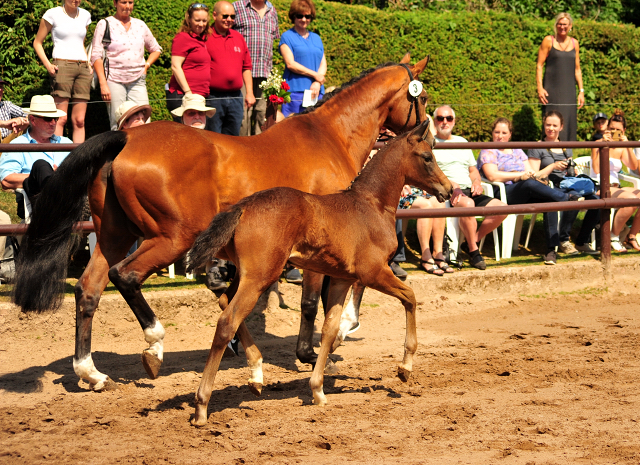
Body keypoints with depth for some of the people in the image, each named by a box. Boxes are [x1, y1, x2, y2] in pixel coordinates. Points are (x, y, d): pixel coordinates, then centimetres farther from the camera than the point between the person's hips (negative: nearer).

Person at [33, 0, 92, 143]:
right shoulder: (53, 14, 2)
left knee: (79, 121, 1)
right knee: (61, 119, -12)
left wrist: (89, 65, 13)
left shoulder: (85, 15, 16)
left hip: (83, 68, 5)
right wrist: (47, 64, -8)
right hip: (62, 66, -5)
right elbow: (37, 42, 5)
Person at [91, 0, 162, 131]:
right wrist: (103, 84, -11)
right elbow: (96, 56, -2)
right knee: (117, 125, -7)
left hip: (138, 81, 3)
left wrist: (146, 66, 9)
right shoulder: (105, 24, 4)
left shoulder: (140, 25, 15)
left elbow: (156, 49, 28)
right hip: (114, 80, -3)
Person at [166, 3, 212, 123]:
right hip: (182, 96, -8)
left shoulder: (204, 39, 18)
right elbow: (175, 67, -12)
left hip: (201, 95, 8)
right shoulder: (183, 38, -6)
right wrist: (188, 92, -17)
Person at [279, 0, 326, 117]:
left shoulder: (316, 38, 20)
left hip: (316, 91, 5)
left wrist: (317, 83, -7)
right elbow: (290, 64, -6)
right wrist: (315, 75, -6)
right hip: (295, 92, -4)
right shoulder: (287, 36, 4)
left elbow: (323, 63, 13)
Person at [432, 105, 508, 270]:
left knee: (502, 207, -16)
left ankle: (473, 242, -4)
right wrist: (451, 185, -22)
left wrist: (476, 182, 4)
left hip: (469, 191, 6)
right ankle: (473, 251, -24)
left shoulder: (462, 142, 26)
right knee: (467, 203, -39)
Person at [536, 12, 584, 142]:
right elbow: (539, 66, -1)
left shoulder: (574, 43, 13)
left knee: (569, 123, 0)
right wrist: (540, 88, -11)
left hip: (569, 90, 4)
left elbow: (577, 69, 18)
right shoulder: (548, 41, 2)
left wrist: (581, 91, 12)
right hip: (552, 89, -4)